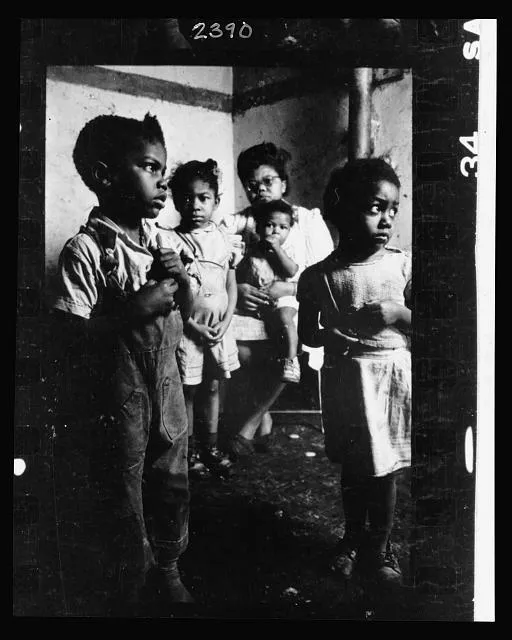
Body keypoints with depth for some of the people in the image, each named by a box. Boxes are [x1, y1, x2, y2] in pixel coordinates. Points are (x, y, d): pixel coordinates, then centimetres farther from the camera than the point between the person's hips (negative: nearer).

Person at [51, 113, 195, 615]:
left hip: (167, 382, 6)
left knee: (173, 482, 19)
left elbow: (186, 312, 11)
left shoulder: (162, 241, 2)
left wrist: (182, 280, -9)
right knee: (125, 496, 9)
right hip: (119, 392, -6)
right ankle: (129, 592, 32)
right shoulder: (85, 250, -18)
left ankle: (167, 565, 43)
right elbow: (70, 332, -20)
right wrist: (134, 309, -26)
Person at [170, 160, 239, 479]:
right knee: (188, 390, 7)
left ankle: (212, 447, 28)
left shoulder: (223, 238, 2)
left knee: (212, 387, 14)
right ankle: (190, 450, 22)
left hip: (220, 328, 4)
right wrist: (194, 326, -15)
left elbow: (232, 285, 6)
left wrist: (225, 323, -6)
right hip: (188, 328, -3)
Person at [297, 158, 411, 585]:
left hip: (391, 375, -1)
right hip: (344, 377, 1)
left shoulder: (402, 266, -7)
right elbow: (307, 333, 3)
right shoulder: (319, 277, -7)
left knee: (385, 468, 8)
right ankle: (353, 538, 38)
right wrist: (334, 335, -17)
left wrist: (398, 313, -20)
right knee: (352, 466, 16)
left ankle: (379, 547, 29)